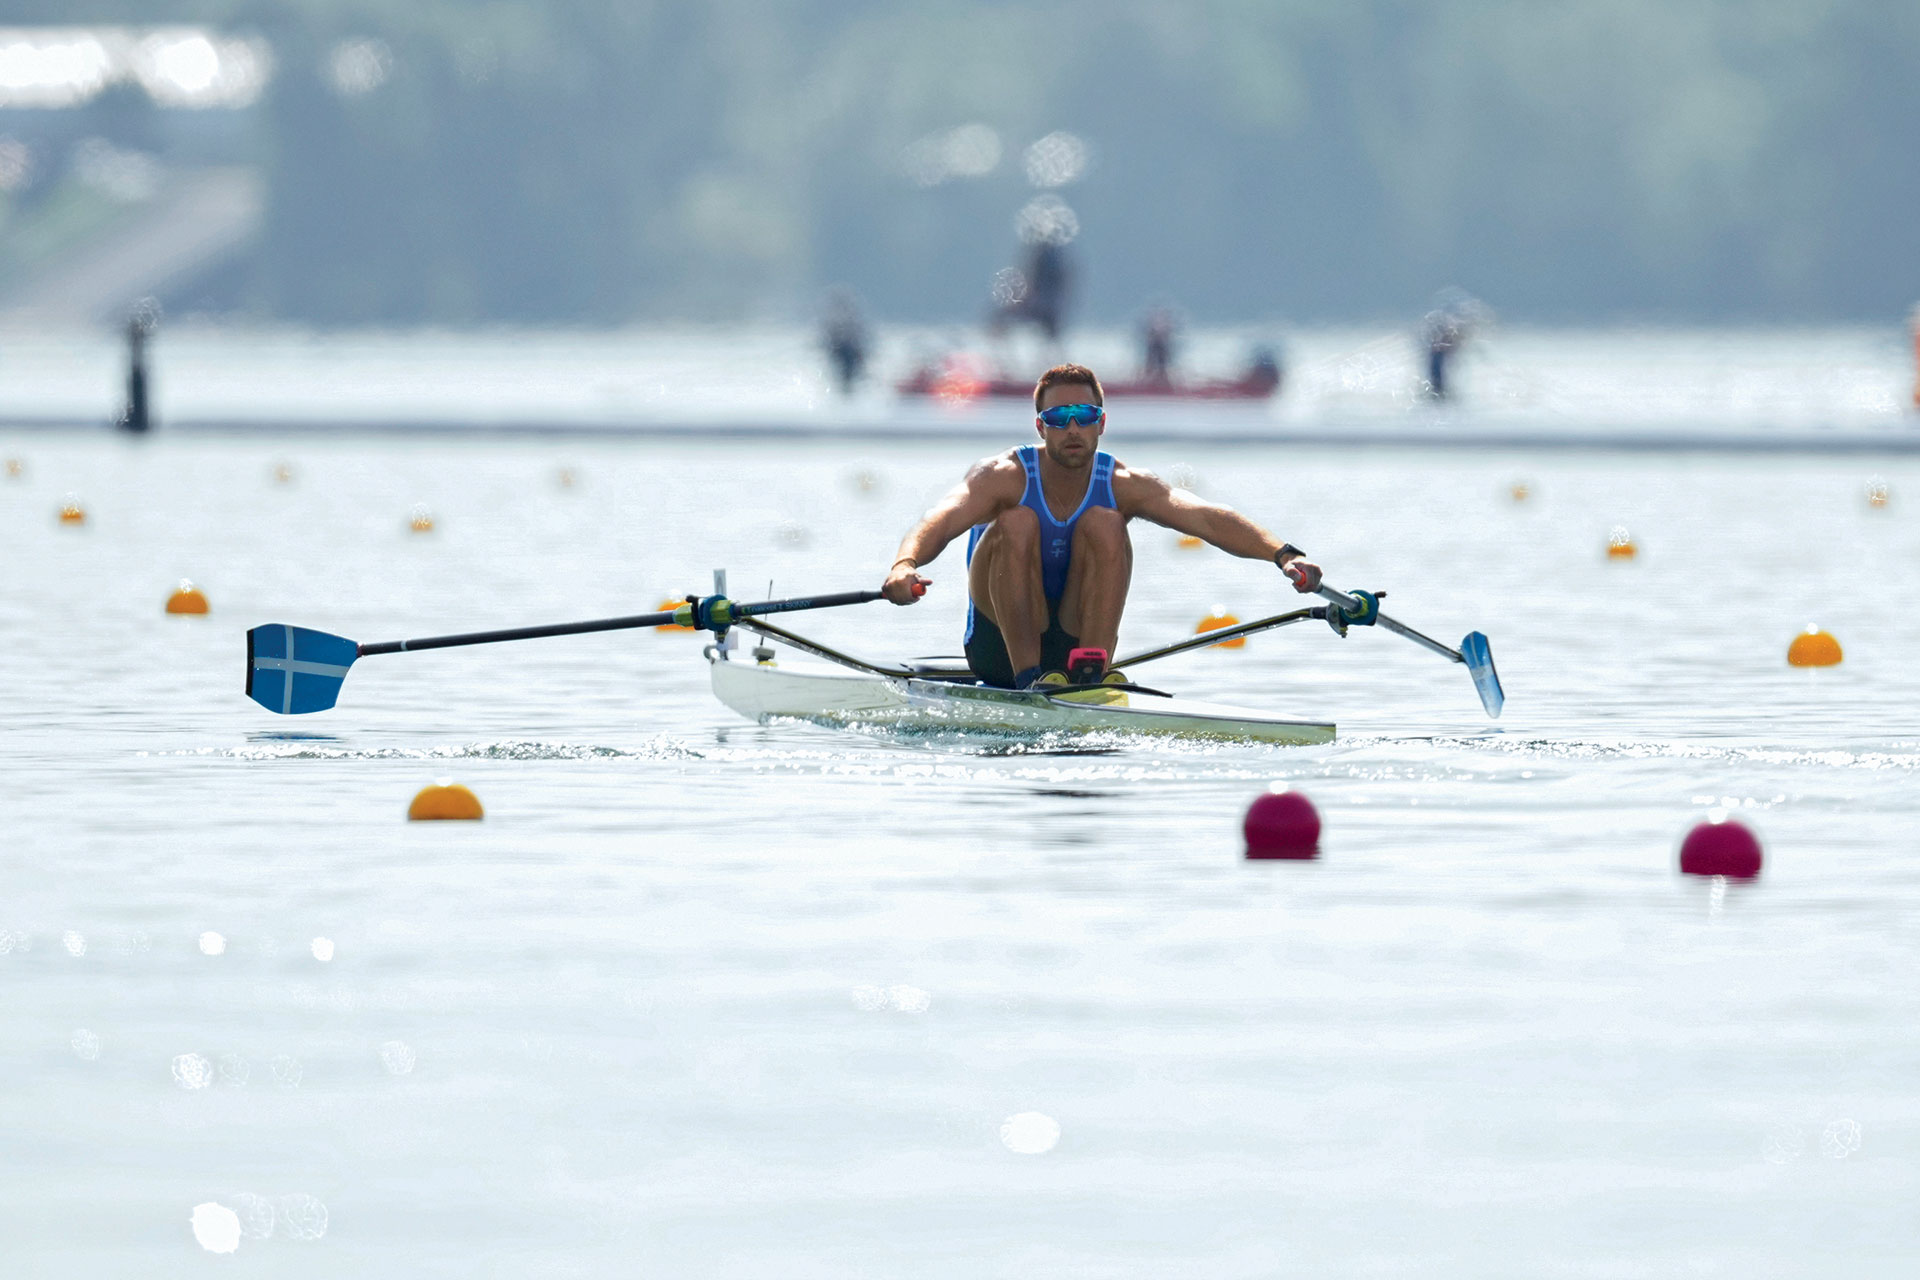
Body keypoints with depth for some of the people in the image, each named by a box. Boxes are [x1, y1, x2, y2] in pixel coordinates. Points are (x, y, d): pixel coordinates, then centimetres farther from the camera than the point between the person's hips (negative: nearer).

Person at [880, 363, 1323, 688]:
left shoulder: (1122, 485, -6)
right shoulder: (1006, 477, -12)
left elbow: (1206, 517, -21)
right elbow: (941, 520, -30)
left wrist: (1283, 555, -38)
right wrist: (905, 565, -53)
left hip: (1076, 639, 2)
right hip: (999, 646, -2)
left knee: (1104, 523, -19)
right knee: (1017, 522, -25)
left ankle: (1091, 669, -27)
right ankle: (1029, 677, -33)